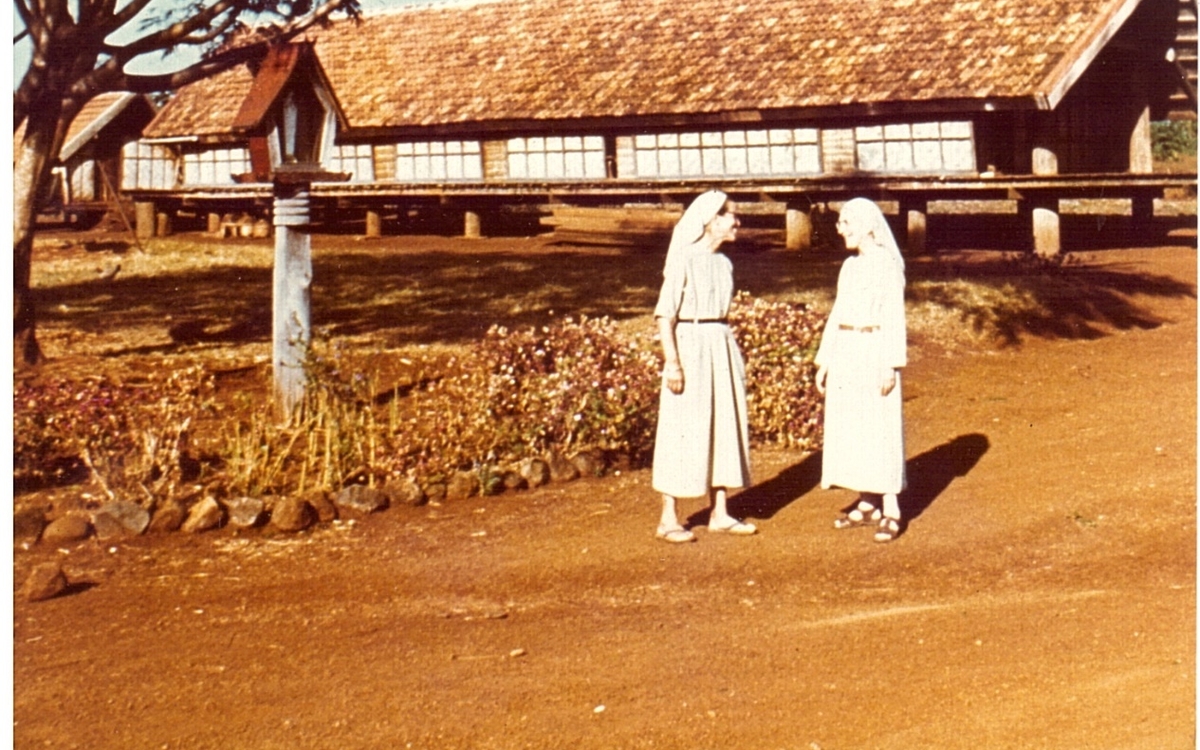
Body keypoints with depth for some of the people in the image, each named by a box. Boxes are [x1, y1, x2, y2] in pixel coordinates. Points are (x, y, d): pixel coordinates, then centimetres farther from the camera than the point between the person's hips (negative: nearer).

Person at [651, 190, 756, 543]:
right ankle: (668, 519, 4)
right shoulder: (685, 260, -11)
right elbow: (664, 314, -13)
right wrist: (671, 362, -19)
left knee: (725, 428, 9)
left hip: (722, 347, 8)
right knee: (683, 433, -3)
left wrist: (732, 353, 16)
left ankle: (719, 513, 19)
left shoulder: (723, 262, 12)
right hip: (691, 346, -8)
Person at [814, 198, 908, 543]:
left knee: (880, 430, -6)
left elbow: (894, 316, -11)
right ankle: (866, 504, 17)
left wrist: (891, 365, -16)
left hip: (874, 351, -8)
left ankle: (890, 511, -3)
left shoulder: (887, 264, -7)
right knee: (850, 428, 8)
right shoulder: (849, 266, 14)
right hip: (845, 354, 8)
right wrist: (824, 361, 15)